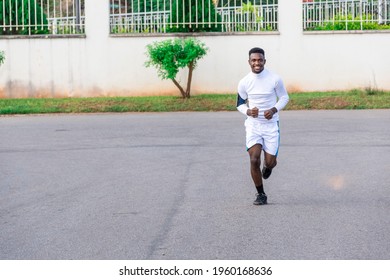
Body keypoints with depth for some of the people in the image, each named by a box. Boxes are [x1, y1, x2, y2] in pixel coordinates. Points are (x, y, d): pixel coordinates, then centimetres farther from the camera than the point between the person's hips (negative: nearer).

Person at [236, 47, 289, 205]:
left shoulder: (274, 79, -8)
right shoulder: (244, 82, -4)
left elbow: (284, 97, 4)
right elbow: (240, 104, 8)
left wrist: (274, 110, -14)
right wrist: (248, 111, -15)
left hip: (271, 125, 0)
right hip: (253, 124, 0)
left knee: (270, 162, 1)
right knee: (254, 160, -13)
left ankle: (268, 166, 43)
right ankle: (260, 195, 5)